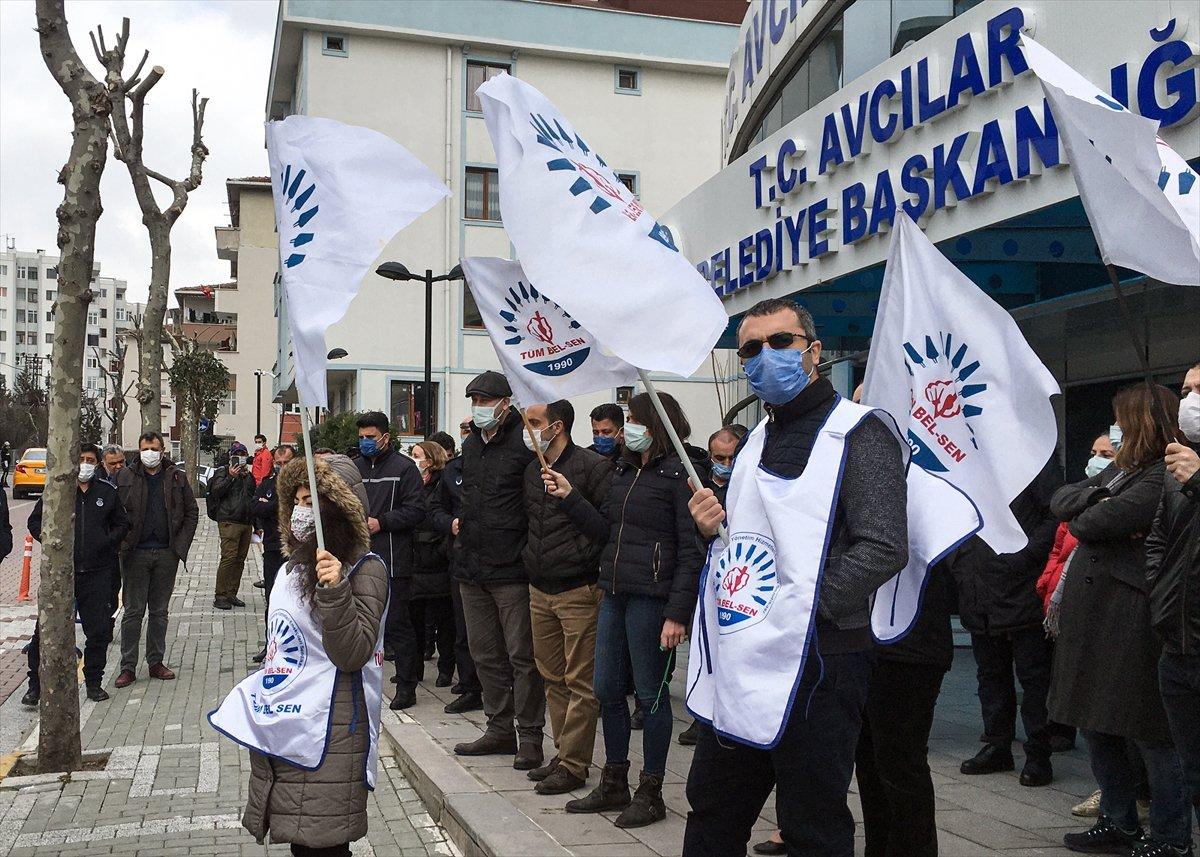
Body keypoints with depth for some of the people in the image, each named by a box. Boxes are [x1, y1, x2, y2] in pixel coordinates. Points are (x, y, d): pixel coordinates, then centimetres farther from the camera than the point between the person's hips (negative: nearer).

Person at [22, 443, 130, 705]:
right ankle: (36, 685, 11)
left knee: (99, 631, 4)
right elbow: (35, 521, 11)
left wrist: (109, 541, 1)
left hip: (96, 574, 2)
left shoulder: (107, 492, 8)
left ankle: (94, 682, 20)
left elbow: (122, 524, 19)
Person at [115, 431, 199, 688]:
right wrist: (123, 542, -9)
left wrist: (181, 544, 0)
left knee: (160, 611, 11)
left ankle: (156, 662, 20)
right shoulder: (126, 477, 1)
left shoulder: (176, 478, 5)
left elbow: (192, 512, 8)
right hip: (136, 553, -2)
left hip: (167, 553, 2)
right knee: (133, 611, 1)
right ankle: (128, 667, 6)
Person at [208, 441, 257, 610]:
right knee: (229, 557, -14)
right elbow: (216, 491, -12)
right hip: (229, 521, -7)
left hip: (246, 523, 7)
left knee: (240, 559, 6)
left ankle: (232, 594, 13)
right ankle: (220, 596, -11)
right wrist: (230, 477, -17)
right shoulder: (223, 471, 3)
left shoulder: (248, 474, 22)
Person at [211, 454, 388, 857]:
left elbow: (353, 654, -19)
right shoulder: (293, 568, 14)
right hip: (278, 731, 8)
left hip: (327, 737, -7)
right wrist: (255, 708, 25)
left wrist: (335, 591, -30)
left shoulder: (364, 570, -10)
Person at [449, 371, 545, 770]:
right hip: (472, 569, 8)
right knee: (486, 654, 14)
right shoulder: (470, 445, 14)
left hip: (511, 569, -8)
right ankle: (500, 729, 25)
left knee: (522, 655, -1)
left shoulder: (524, 443, -13)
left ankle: (529, 736, 8)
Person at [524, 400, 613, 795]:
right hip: (540, 589, 8)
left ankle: (573, 766, 3)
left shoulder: (592, 466, -10)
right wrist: (528, 556, 14)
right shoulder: (532, 469, 13)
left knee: (580, 683, -3)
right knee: (552, 678, 13)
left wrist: (572, 499, -21)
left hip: (579, 591, -8)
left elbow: (611, 525, -15)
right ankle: (563, 752, 23)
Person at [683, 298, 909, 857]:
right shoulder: (756, 441, 17)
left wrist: (802, 610, -22)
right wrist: (715, 526, 5)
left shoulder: (858, 433, -9)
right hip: (742, 663, 8)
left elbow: (883, 549, -19)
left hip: (816, 661, -8)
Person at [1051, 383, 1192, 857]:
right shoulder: (1119, 469, 17)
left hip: (1131, 617, -9)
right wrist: (1097, 498, -8)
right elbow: (1059, 500, 9)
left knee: (1149, 731, 0)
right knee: (1094, 721, 15)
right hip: (1089, 609, 9)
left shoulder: (1163, 477, -13)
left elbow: (1091, 524, -21)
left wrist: (1083, 516, 0)